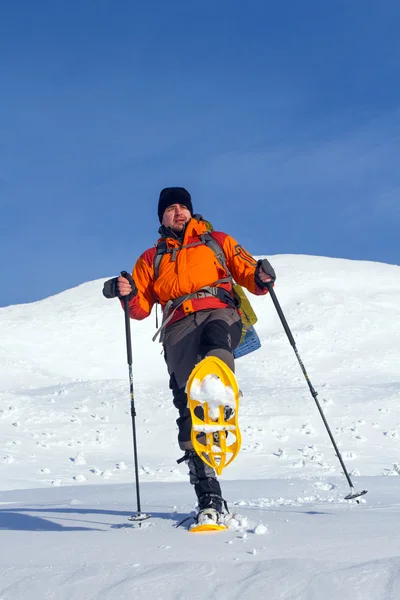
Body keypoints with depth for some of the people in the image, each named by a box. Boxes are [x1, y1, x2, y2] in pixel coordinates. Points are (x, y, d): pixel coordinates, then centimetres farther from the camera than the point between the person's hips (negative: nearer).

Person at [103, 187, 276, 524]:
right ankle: (209, 496, -22)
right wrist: (127, 294, -2)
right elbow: (141, 308, 20)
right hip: (179, 326, 0)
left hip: (220, 313, 0)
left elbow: (247, 275, 17)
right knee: (188, 403, -19)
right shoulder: (151, 259, 29)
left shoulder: (217, 241, 26)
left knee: (216, 336, -39)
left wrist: (261, 277, -6)